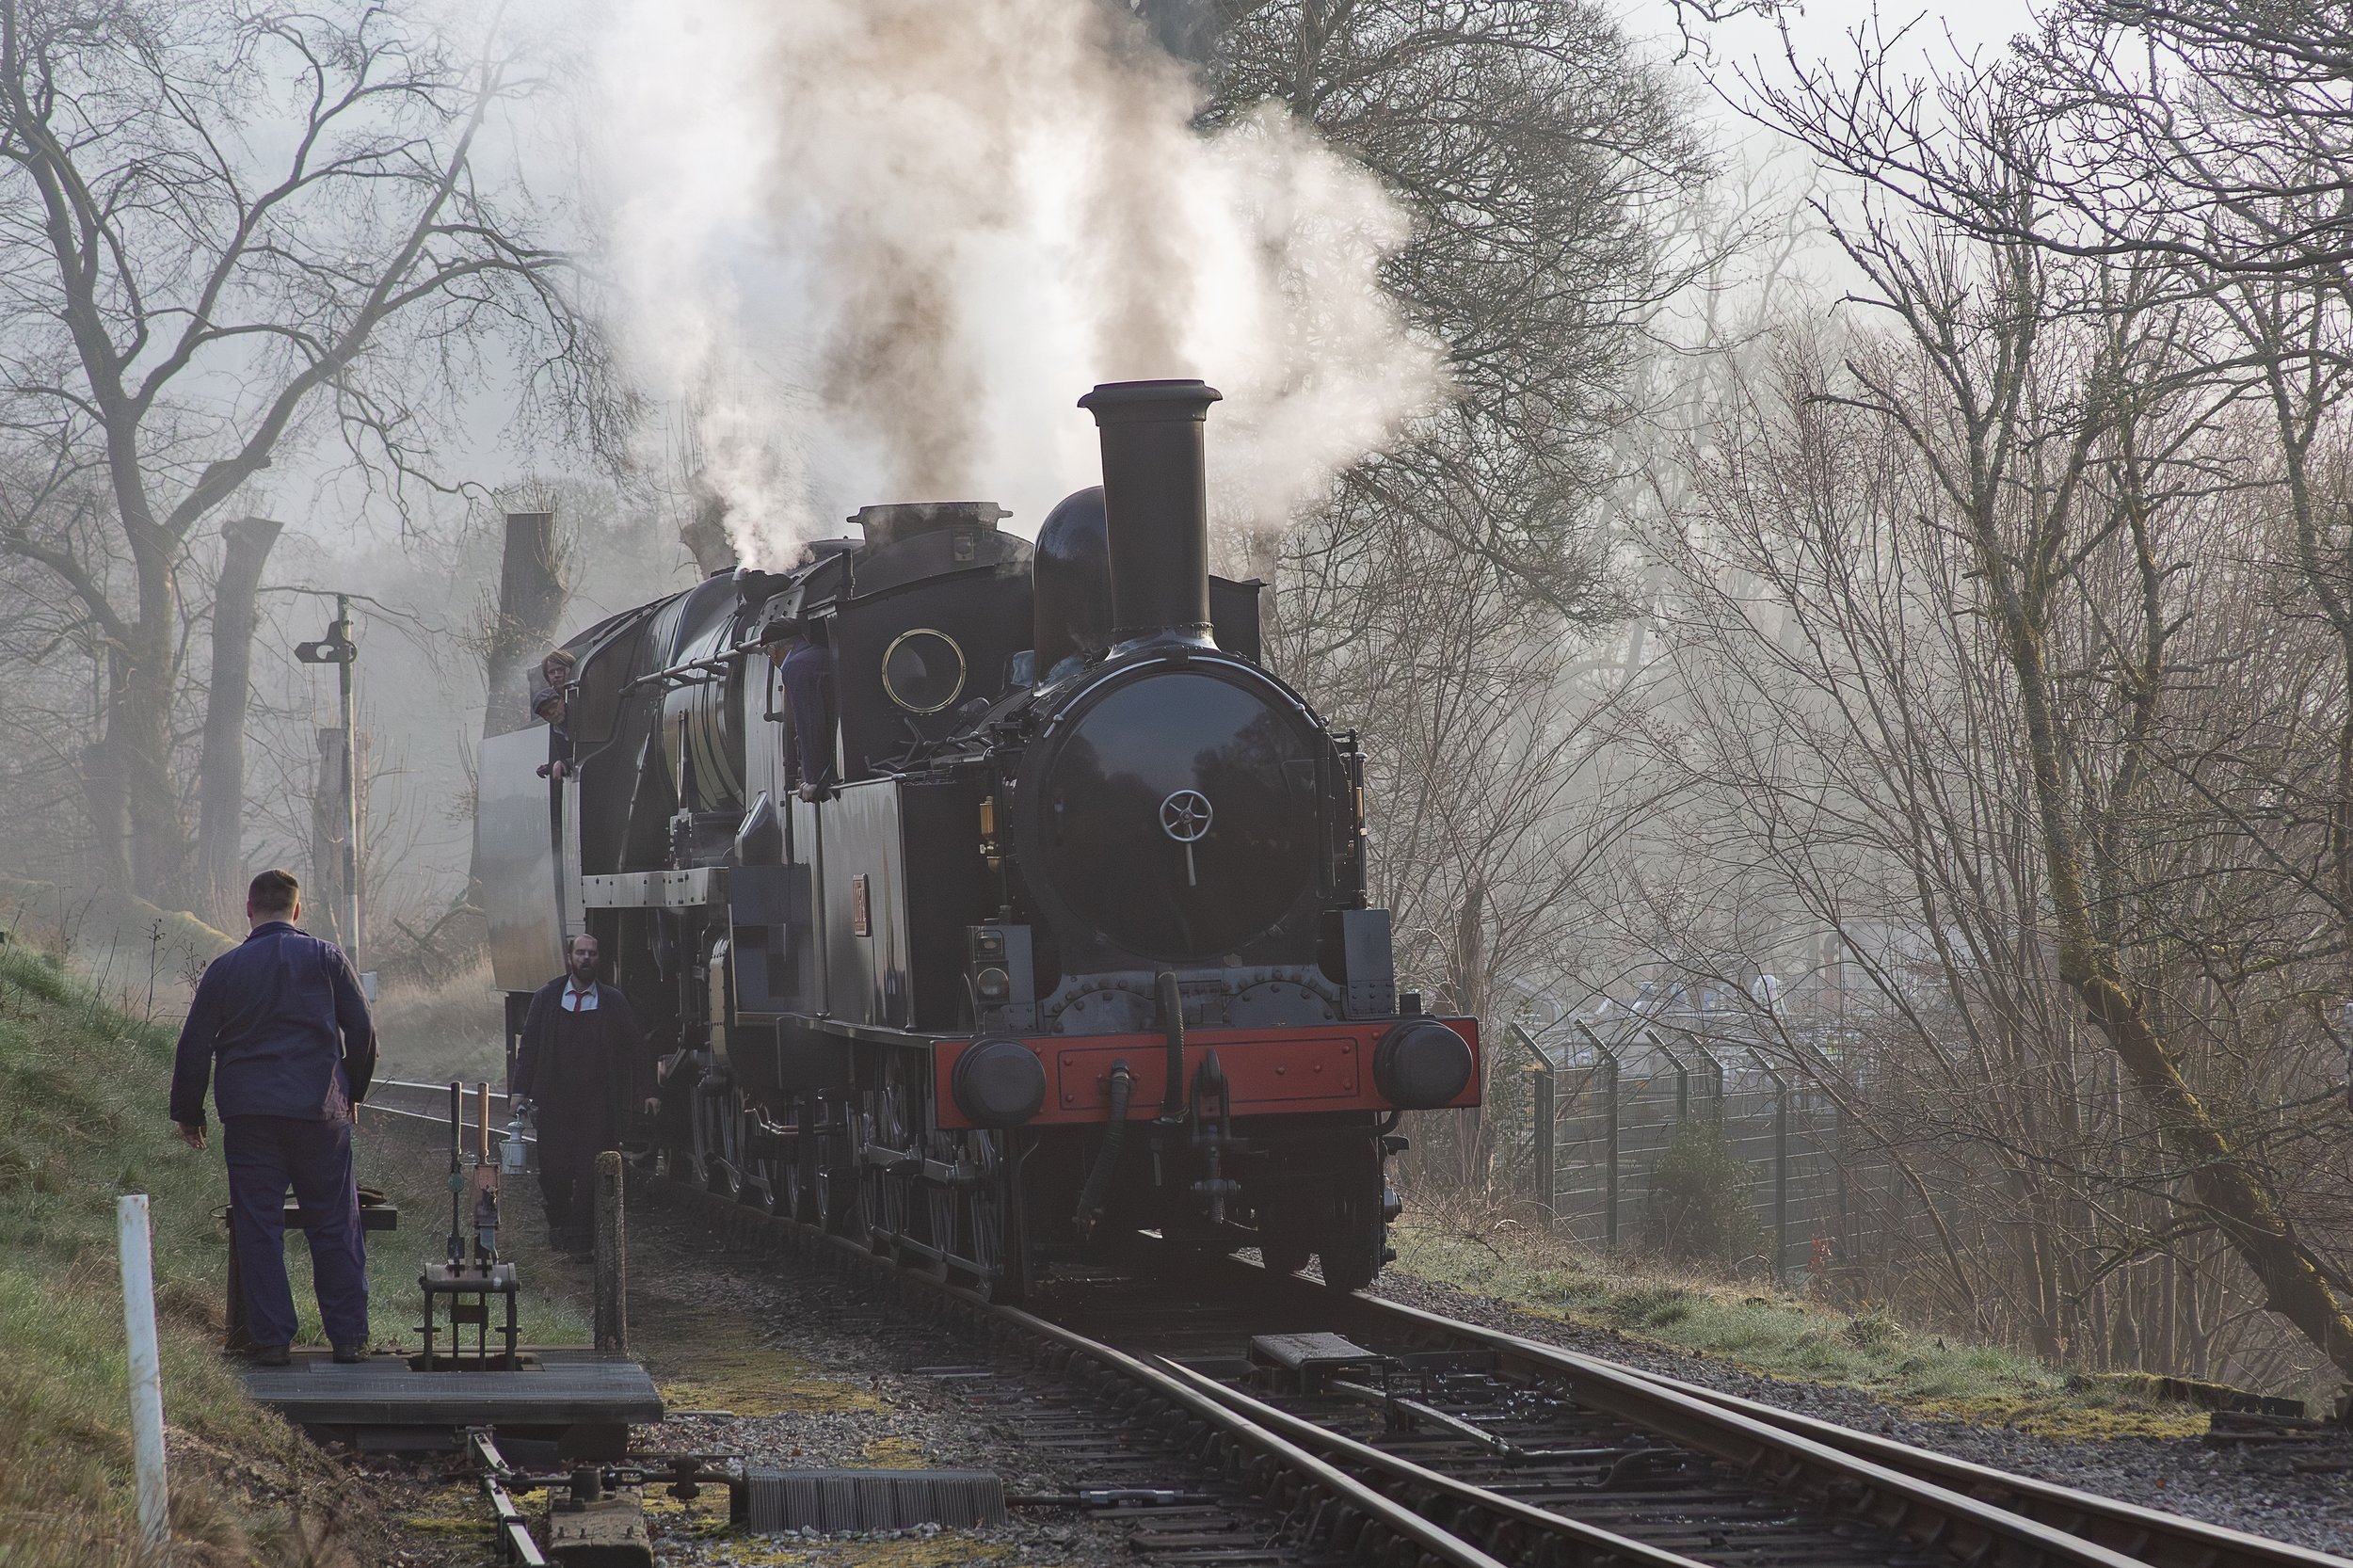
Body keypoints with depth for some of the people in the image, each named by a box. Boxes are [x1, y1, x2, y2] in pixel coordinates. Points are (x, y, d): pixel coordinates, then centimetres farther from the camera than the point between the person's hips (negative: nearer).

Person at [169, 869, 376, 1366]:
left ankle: (270, 1338, 3)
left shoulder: (225, 969, 4)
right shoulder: (325, 958, 2)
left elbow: (195, 1045, 5)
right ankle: (349, 1336, 7)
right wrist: (350, 1094, 16)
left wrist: (188, 1113, 15)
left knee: (257, 1227, 4)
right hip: (318, 1111, 0)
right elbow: (361, 1030, 2)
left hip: (248, 1112, 0)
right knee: (335, 1223, 6)